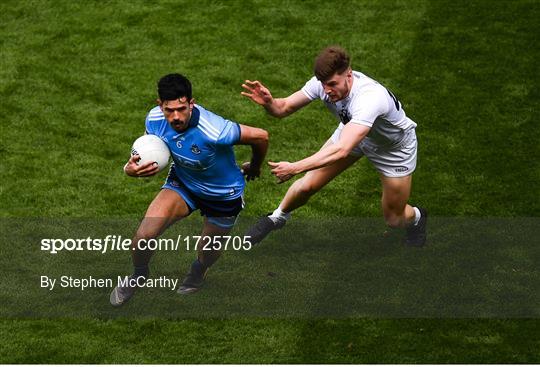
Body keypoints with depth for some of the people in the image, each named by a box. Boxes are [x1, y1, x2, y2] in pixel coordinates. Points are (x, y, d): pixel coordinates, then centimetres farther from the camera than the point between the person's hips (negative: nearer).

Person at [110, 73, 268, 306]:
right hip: (182, 183, 3)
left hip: (223, 195, -3)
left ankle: (198, 270, 58)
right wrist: (131, 168, -27)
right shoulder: (155, 119, -23)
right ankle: (138, 274, 18)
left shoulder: (214, 131, -40)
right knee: (144, 236, -17)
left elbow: (260, 136, -25)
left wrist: (254, 167, -3)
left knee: (207, 255, 17)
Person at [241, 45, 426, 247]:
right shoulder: (323, 82, -28)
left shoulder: (370, 98, -48)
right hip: (353, 133, 5)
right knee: (307, 185, -1)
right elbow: (283, 107, -18)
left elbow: (341, 150, -57)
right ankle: (277, 217, 31)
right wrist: (268, 102, -42)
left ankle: (417, 217, 44)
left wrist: (295, 168, -62)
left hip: (394, 148, -5)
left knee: (394, 219, 6)